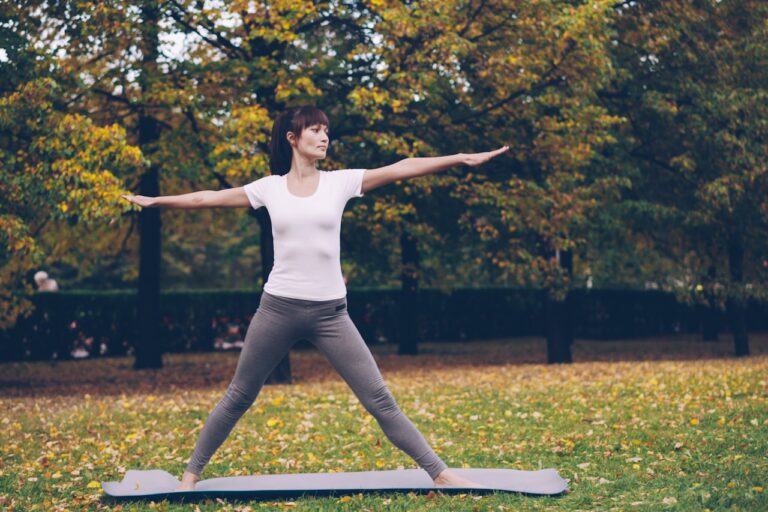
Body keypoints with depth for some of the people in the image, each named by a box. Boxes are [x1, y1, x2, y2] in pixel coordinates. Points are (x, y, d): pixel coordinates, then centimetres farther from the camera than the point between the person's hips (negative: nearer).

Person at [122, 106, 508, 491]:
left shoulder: (340, 182, 2)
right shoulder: (269, 187, 4)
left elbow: (401, 168, -4)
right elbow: (209, 198, 14)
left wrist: (462, 158, -9)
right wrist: (154, 201, 19)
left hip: (330, 312, 0)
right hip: (278, 308, 0)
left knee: (380, 400, -2)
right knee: (238, 398, 12)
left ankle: (440, 474, 2)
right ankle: (191, 474, 27)